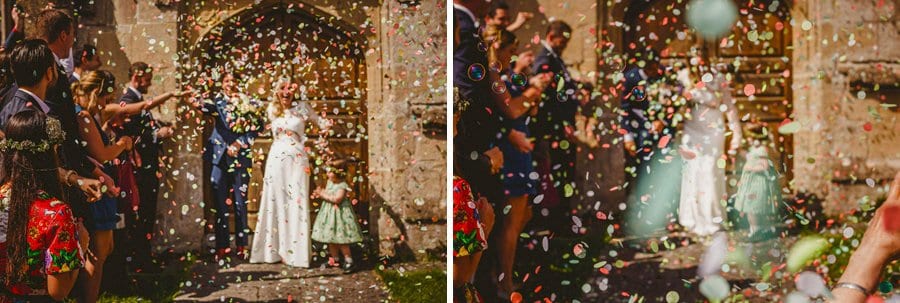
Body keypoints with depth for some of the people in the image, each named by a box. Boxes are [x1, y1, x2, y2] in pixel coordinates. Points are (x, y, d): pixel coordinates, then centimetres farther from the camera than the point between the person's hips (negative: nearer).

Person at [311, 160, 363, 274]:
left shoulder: (342, 186, -19)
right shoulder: (329, 182, 8)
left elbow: (336, 199, -28)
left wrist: (323, 194, -20)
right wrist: (320, 193, -5)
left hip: (339, 214, -9)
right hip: (328, 213, 9)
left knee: (340, 239, -8)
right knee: (330, 238, 14)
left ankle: (349, 261, -1)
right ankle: (335, 258, 26)